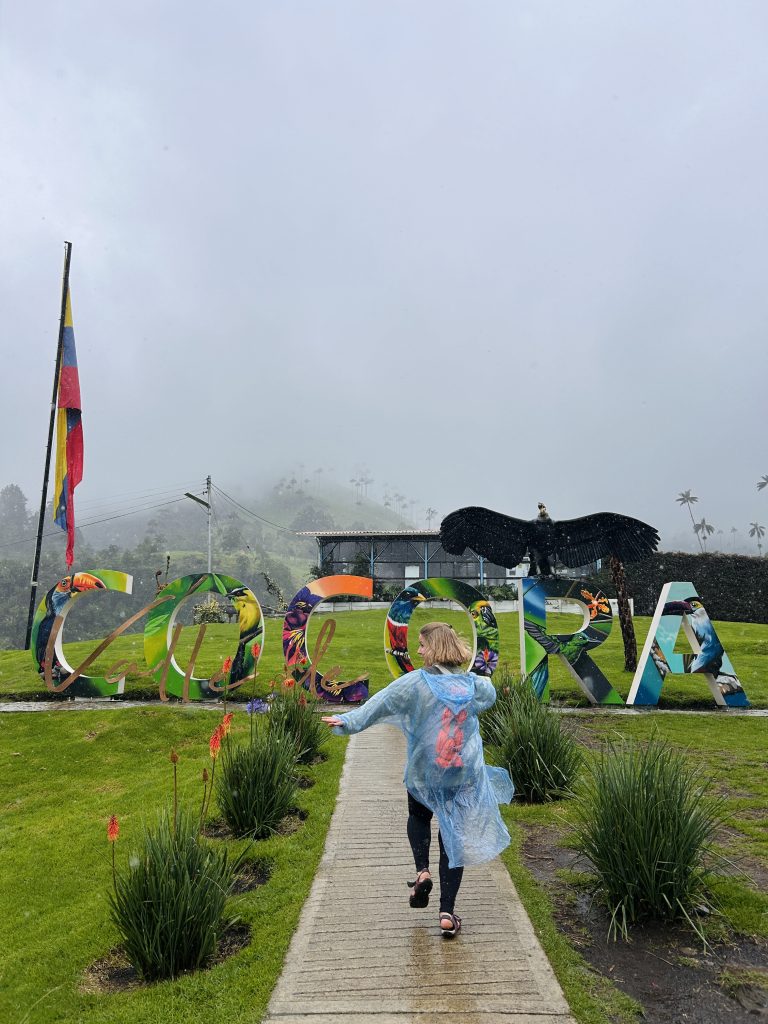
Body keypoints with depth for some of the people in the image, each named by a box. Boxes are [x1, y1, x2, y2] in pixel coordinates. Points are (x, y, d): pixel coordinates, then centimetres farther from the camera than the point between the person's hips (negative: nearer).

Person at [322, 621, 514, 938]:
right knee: (453, 838, 11)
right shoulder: (473, 685, -4)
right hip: (464, 776, 2)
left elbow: (379, 704, -12)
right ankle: (447, 913, 12)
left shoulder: (415, 682, -15)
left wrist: (348, 721, -5)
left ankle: (422, 871, 10)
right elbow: (491, 694, 19)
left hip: (423, 773, -1)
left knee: (418, 817, 28)